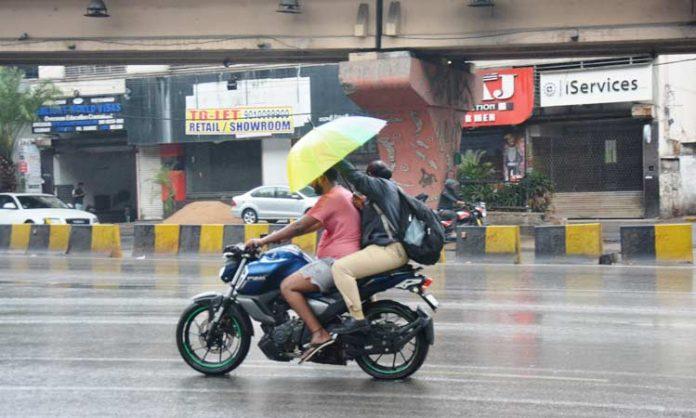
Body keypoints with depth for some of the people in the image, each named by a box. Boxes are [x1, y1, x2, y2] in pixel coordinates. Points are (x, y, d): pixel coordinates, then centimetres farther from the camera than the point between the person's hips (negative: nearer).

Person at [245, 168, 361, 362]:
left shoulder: (331, 198, -12)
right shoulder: (343, 194, 19)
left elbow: (300, 226, -15)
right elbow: (316, 224, 24)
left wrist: (264, 240, -10)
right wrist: (280, 236, 21)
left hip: (337, 260, -11)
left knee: (288, 286, -17)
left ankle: (319, 334, -23)